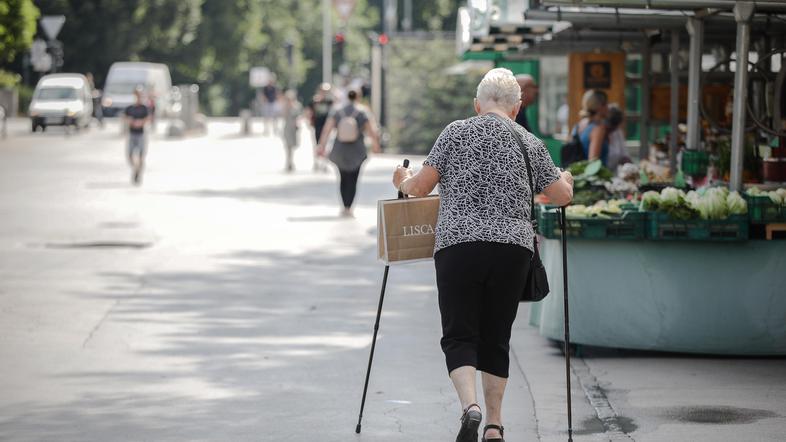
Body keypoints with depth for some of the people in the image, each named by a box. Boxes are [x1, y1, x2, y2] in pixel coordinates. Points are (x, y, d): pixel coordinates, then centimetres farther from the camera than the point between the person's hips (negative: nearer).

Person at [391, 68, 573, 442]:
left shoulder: (456, 132, 5)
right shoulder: (529, 143, 11)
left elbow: (420, 186, 3)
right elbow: (562, 196, 17)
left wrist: (403, 181, 25)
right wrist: (565, 180, 40)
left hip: (457, 246, -2)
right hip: (513, 249, 2)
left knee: (459, 336, 1)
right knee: (496, 338, 12)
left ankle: (470, 405, -23)